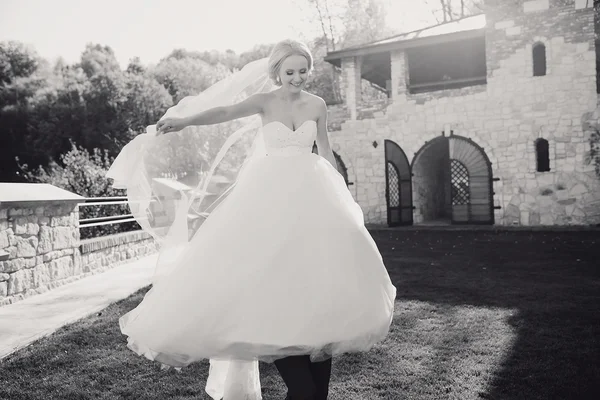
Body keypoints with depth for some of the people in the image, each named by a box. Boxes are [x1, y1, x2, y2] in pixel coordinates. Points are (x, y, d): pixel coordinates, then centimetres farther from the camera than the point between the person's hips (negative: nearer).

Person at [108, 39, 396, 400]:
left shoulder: (317, 105, 6)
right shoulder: (265, 101, -2)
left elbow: (325, 151, 13)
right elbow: (226, 112, -20)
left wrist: (342, 191, 12)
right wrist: (185, 121, -37)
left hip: (309, 190, 3)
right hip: (271, 192, -2)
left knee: (317, 262, -4)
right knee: (270, 268, -10)